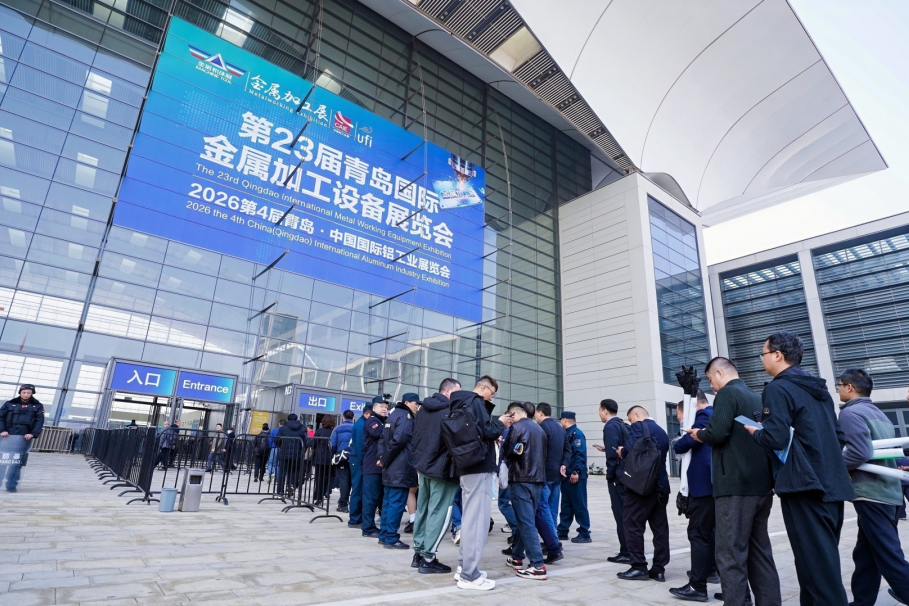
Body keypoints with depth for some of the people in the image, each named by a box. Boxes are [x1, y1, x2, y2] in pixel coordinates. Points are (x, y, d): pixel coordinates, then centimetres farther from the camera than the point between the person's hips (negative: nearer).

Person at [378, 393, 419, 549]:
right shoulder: (406, 416, -11)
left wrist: (382, 456, 6)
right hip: (401, 468, -10)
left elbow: (383, 438, 17)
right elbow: (399, 439, -23)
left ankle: (384, 536, 21)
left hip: (391, 467, 10)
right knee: (397, 503, -5)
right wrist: (385, 459, -13)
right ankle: (391, 539, -1)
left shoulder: (393, 414, 18)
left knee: (388, 501, 14)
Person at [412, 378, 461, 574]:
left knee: (423, 509, 15)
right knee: (439, 513, -1)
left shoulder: (423, 409, 12)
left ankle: (419, 553, 22)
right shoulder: (450, 411, -15)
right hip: (441, 468, -8)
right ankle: (428, 559, 3)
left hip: (423, 466, 9)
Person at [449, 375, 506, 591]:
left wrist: (495, 431, 11)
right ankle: (470, 575, -2)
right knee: (477, 519, -6)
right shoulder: (476, 402, -11)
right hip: (479, 466, -10)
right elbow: (487, 431, -19)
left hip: (468, 466, 10)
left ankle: (463, 567, 23)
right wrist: (500, 423, -1)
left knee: (469, 517, 16)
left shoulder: (462, 403, 17)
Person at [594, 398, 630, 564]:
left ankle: (626, 553, 3)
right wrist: (606, 449, 22)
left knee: (621, 515, -2)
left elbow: (613, 453, -19)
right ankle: (630, 551, 22)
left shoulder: (610, 426, -12)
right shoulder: (623, 425, 14)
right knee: (627, 514, 15)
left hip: (618, 476, -9)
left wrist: (610, 475, -11)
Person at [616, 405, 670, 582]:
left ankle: (639, 567, 2)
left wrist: (622, 452, 1)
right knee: (660, 526, 9)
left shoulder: (638, 427, -6)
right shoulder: (662, 431, 18)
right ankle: (659, 569, 13)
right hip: (661, 484, 8)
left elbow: (630, 450, -21)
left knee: (632, 524, 0)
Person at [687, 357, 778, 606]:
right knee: (760, 550, 16)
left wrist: (699, 434, -1)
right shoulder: (756, 397, 15)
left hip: (736, 485, -9)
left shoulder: (727, 393, -9)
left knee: (731, 553, -3)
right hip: (761, 484, 9)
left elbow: (717, 433, -21)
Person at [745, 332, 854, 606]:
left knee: (814, 562, -3)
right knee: (826, 559, 15)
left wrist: (755, 431, -1)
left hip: (805, 486, -9)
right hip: (832, 484, 9)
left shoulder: (778, 389, -12)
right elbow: (840, 436, 19)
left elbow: (775, 439, -20)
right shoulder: (818, 387, 15)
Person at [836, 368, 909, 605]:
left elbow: (860, 452, -21)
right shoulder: (878, 413, 18)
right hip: (889, 491, 10)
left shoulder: (850, 412, -11)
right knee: (866, 555, 14)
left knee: (890, 558, -6)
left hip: (871, 493, -10)